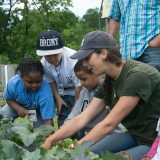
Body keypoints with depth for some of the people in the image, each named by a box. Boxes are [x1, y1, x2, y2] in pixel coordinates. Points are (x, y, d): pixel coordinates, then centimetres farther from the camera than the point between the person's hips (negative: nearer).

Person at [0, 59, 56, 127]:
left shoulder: (45, 92, -45)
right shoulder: (13, 83, -34)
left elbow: (48, 120, -47)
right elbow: (8, 99, -13)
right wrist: (18, 108, -32)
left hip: (38, 109, -3)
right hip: (19, 105, 3)